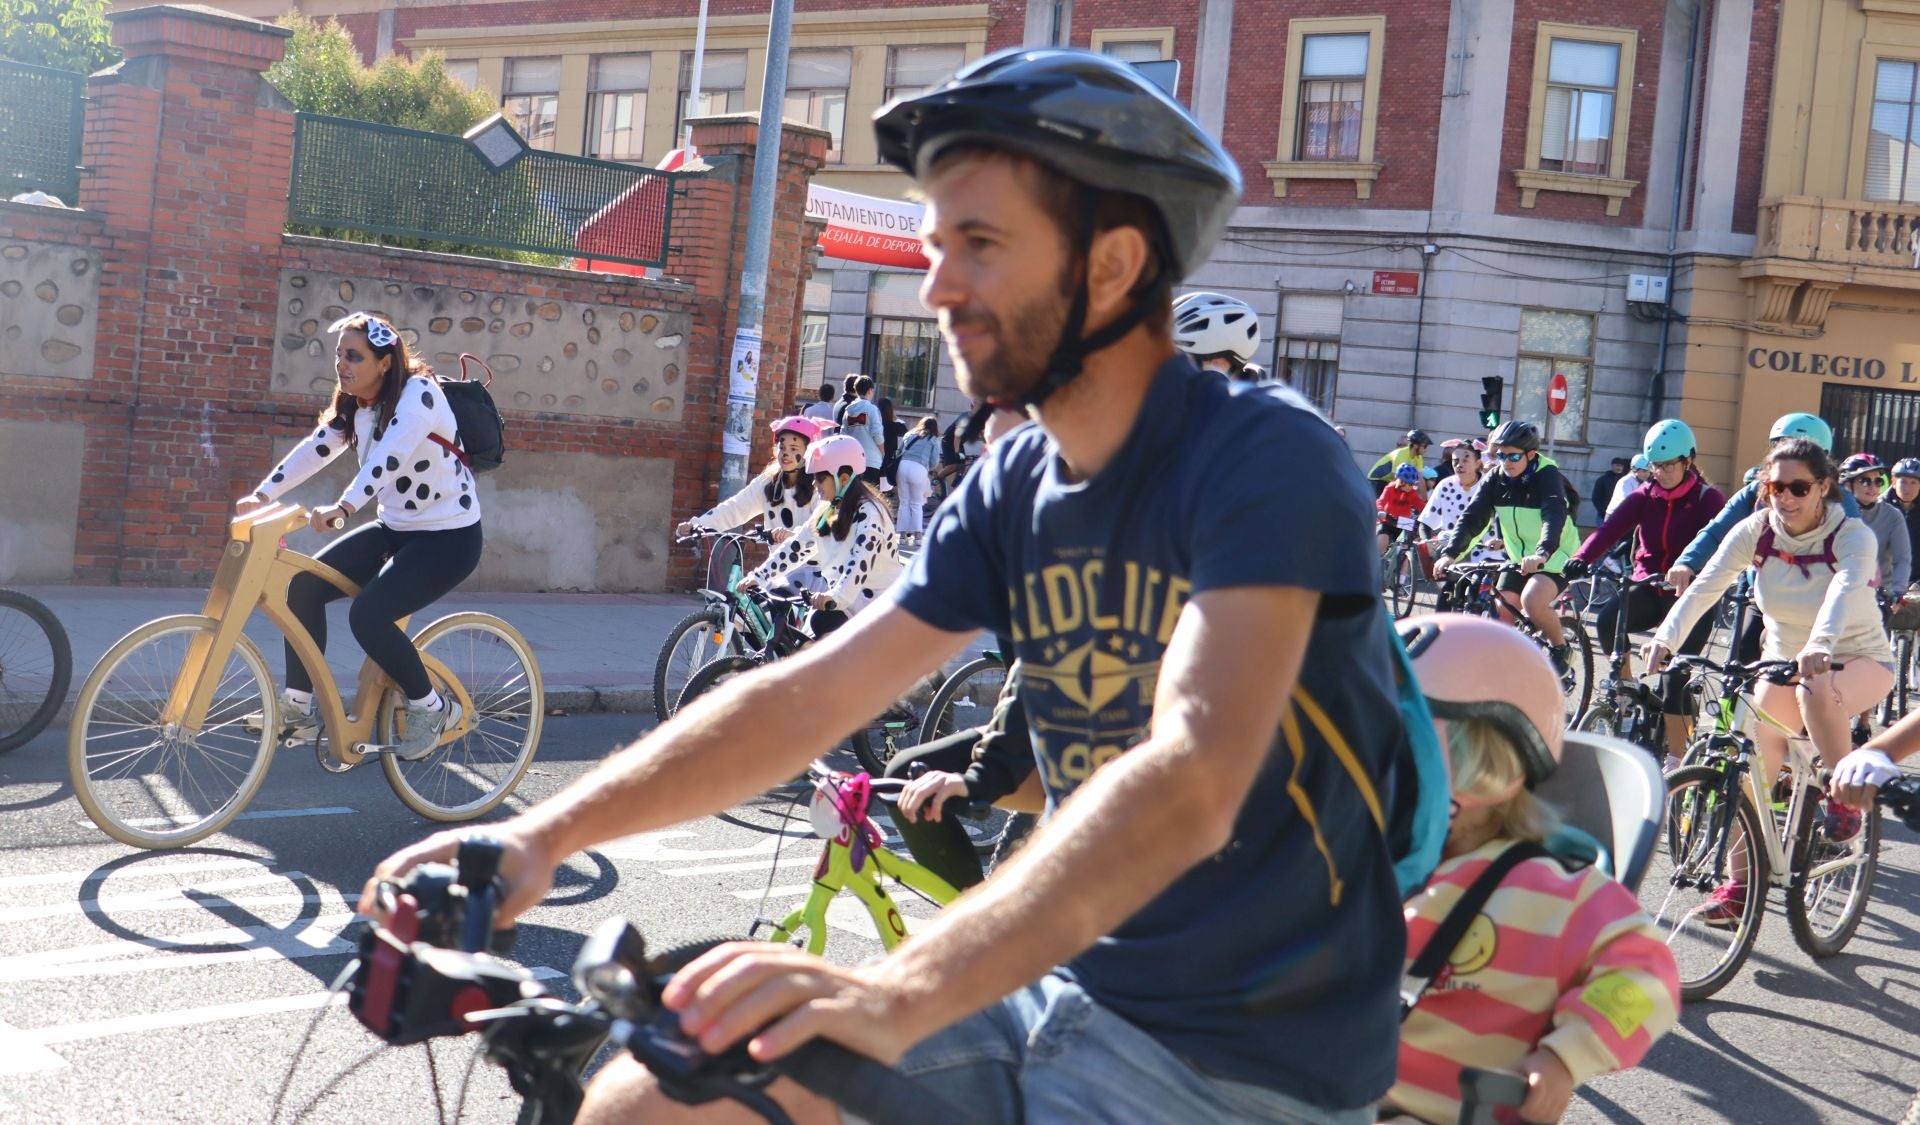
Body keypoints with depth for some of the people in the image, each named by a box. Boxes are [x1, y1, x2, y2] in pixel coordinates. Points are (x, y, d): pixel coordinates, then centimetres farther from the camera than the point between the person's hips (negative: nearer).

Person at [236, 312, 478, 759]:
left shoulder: (418, 394, -20)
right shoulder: (353, 407, 6)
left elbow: (390, 456, -34)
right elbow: (312, 451, 0)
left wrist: (343, 507, -46)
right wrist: (262, 495, -11)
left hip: (448, 537, -8)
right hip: (394, 528, 8)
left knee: (368, 615, -25)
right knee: (304, 586, -4)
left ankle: (433, 710, -4)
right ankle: (297, 710, 5)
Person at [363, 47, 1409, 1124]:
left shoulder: (1263, 458, -19)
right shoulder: (1013, 490, 4)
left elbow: (1191, 782, -32)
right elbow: (804, 694, 1)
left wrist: (900, 991, -43)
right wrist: (547, 831, -10)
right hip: (1067, 989, 6)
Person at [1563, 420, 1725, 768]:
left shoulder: (1707, 499, -6)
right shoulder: (1645, 496, 4)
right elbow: (1611, 528, -11)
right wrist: (1581, 559, -30)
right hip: (1651, 588, 3)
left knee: (1675, 678, -12)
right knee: (1608, 618, -28)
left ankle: (1676, 759, -2)